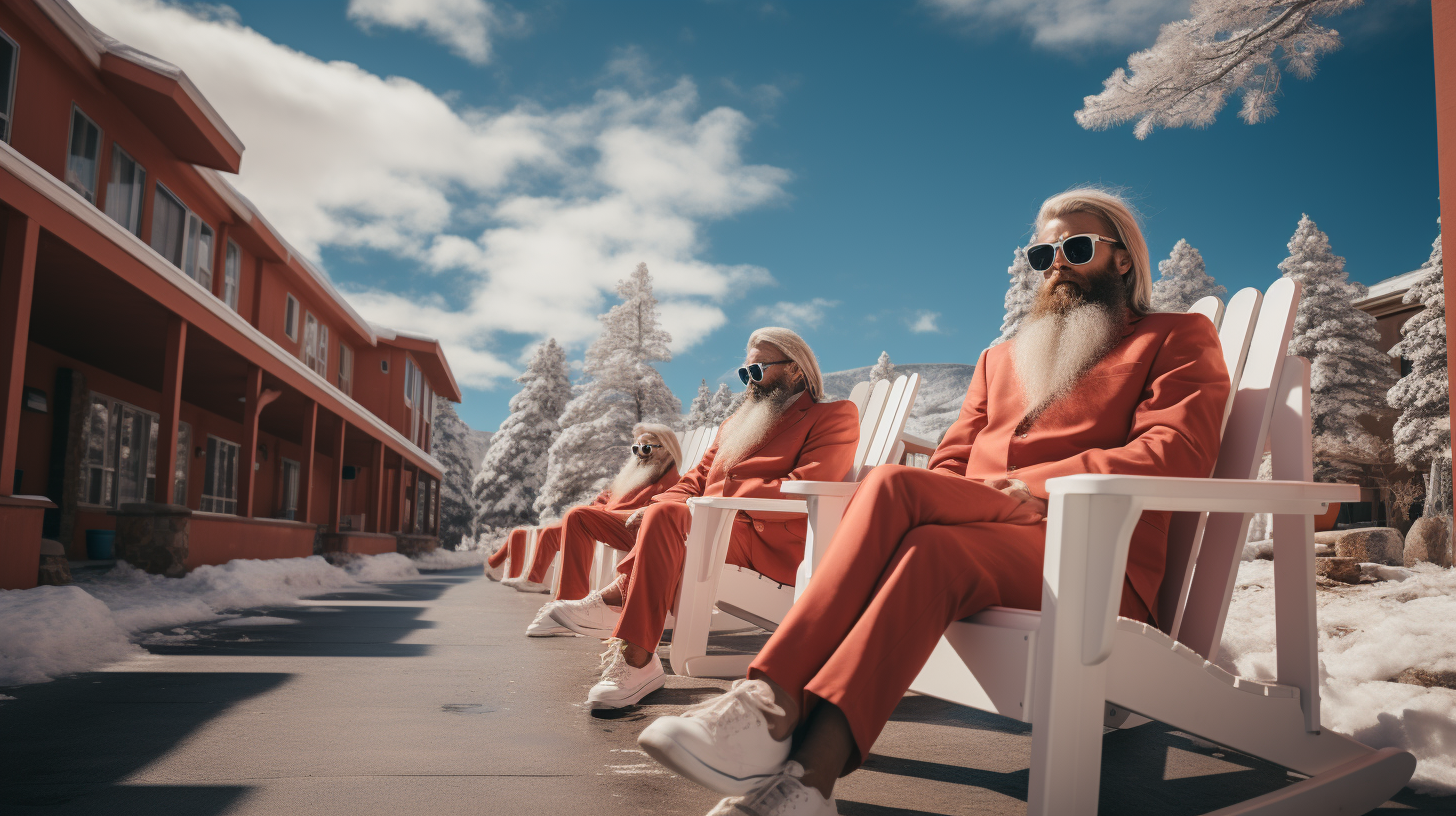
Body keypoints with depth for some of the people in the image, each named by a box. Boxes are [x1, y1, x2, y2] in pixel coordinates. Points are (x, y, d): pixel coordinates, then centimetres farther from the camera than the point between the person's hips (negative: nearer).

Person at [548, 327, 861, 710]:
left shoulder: (832, 417, 5)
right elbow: (698, 478, 24)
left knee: (666, 516, -29)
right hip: (717, 527, 9)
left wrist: (722, 494, -14)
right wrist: (656, 505, 3)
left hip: (772, 542, -9)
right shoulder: (737, 423, 31)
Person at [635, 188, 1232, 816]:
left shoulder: (1178, 338, 17)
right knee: (931, 546, -34)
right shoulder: (999, 359, 31)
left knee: (894, 486, -32)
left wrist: (1032, 486, -12)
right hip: (983, 534, 4)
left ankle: (776, 704, -43)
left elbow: (1177, 453, -2)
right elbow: (949, 465, 20)